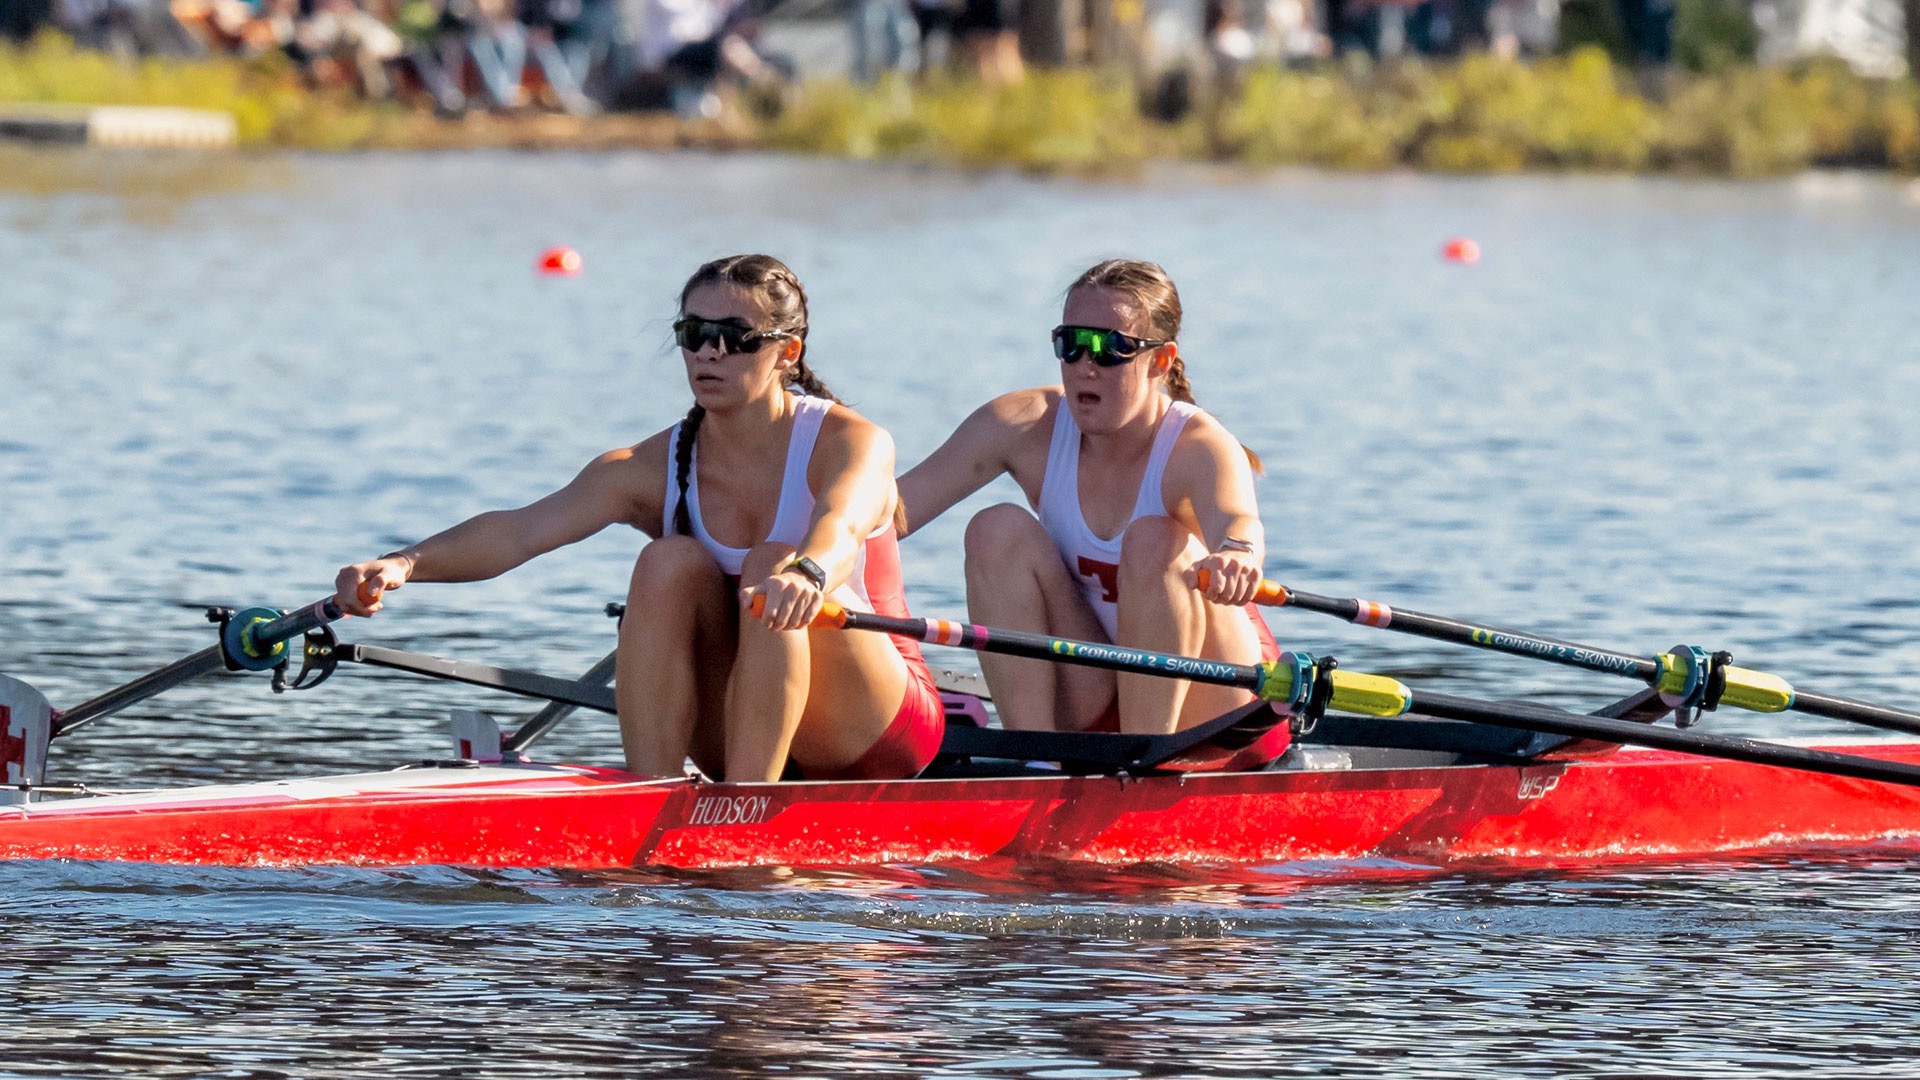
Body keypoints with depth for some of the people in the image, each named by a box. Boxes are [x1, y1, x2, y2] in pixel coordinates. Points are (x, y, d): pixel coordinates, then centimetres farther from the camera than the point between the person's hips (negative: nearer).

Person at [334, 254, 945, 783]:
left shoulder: (849, 443, -12)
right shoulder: (655, 469, -3)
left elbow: (842, 526, -37)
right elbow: (522, 529, -19)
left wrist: (807, 574, -61)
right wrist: (406, 565, -38)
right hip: (741, 736, 4)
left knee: (772, 567, -29)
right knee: (670, 562, -20)